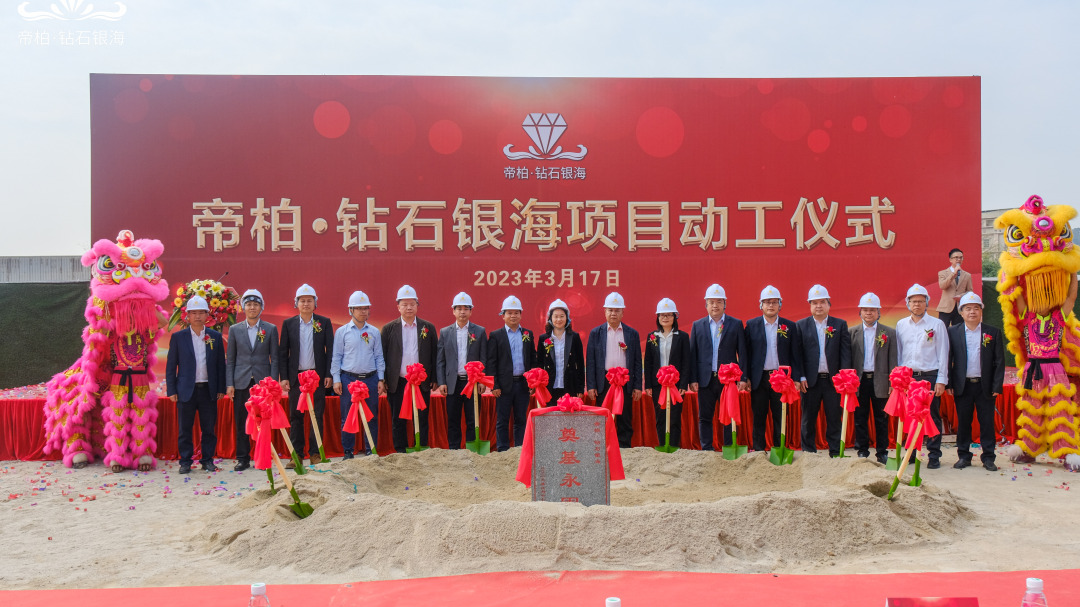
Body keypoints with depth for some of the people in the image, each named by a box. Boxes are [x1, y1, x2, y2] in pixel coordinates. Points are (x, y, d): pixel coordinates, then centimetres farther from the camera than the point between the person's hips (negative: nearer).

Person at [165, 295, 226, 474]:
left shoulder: (215, 337, 7)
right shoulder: (178, 337, 4)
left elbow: (221, 364, 9)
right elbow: (171, 365, 4)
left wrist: (221, 388, 4)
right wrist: (171, 390, -1)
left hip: (208, 390, 1)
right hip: (186, 390, -1)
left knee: (209, 428, 6)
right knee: (185, 429, 4)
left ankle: (208, 460, 16)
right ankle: (185, 461, 14)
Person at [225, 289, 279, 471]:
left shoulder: (270, 329, 5)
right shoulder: (235, 329, 8)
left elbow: (274, 358, 5)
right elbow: (230, 359, 8)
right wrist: (229, 384, 0)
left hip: (262, 382, -1)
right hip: (241, 382, 1)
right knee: (241, 423, 3)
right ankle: (243, 459, 13)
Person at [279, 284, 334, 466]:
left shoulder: (324, 322, 4)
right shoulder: (288, 323, 6)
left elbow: (330, 350, 3)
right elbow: (282, 352, 6)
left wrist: (329, 374, -4)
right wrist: (283, 377, 0)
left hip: (317, 375, -1)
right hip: (296, 376, 1)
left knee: (317, 415, 2)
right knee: (296, 416, 4)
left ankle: (315, 453, 10)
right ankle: (297, 454, 11)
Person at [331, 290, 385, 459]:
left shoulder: (374, 332, 9)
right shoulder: (342, 331, 4)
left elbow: (379, 356, 12)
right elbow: (336, 357, 5)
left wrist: (381, 379, 6)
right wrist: (336, 379, -2)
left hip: (370, 379, 2)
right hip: (348, 379, -2)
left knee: (371, 417, 4)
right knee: (347, 418, 1)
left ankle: (370, 451, 13)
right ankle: (348, 452, 11)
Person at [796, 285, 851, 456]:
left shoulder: (840, 325, 7)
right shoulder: (801, 325, 6)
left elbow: (845, 352, 2)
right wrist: (801, 377, -6)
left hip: (833, 379, 0)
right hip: (810, 380, 0)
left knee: (834, 419, 4)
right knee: (808, 419, 7)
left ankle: (835, 454, 12)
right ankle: (808, 453, 16)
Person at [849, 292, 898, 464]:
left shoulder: (889, 332, 4)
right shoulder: (852, 332, 6)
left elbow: (892, 359, 2)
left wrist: (892, 383, -3)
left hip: (880, 381, -1)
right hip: (859, 380, 1)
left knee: (881, 419, 6)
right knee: (860, 418, 6)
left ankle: (882, 452, 16)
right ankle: (862, 451, 16)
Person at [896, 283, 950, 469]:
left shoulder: (936, 324, 2)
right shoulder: (901, 325, 10)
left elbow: (943, 354, 1)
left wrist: (941, 381, -5)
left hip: (930, 376, -2)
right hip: (907, 377, 2)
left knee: (932, 417, 1)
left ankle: (934, 456, 9)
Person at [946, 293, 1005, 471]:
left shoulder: (994, 332, 4)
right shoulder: (953, 332, 4)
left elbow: (999, 361, 3)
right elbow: (948, 359, 4)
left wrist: (997, 386, -4)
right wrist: (949, 384, -2)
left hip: (985, 386, 0)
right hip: (962, 386, 0)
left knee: (987, 422, 4)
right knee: (963, 422, 6)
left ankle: (988, 457, 14)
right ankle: (963, 456, 17)